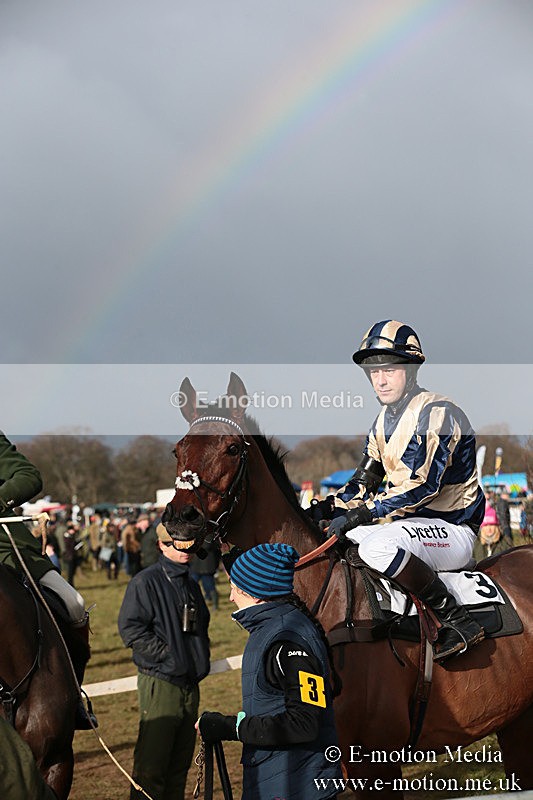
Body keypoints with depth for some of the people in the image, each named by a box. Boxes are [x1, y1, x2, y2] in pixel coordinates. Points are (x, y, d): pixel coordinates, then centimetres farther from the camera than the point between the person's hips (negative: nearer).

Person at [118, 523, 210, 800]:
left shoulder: (191, 585, 16)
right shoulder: (145, 582, -9)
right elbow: (130, 628, -17)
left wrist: (201, 659, 12)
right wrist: (166, 654, -18)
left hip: (190, 683, 8)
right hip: (160, 682, -8)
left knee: (180, 763, 13)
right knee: (151, 765, -7)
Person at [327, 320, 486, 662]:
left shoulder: (436, 412, -17)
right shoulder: (386, 419, 12)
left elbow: (422, 486, -25)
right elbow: (367, 478, 16)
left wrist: (361, 514, -25)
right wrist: (334, 507, -3)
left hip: (452, 528, -10)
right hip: (411, 520, 10)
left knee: (378, 545, -36)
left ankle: (459, 622, -25)